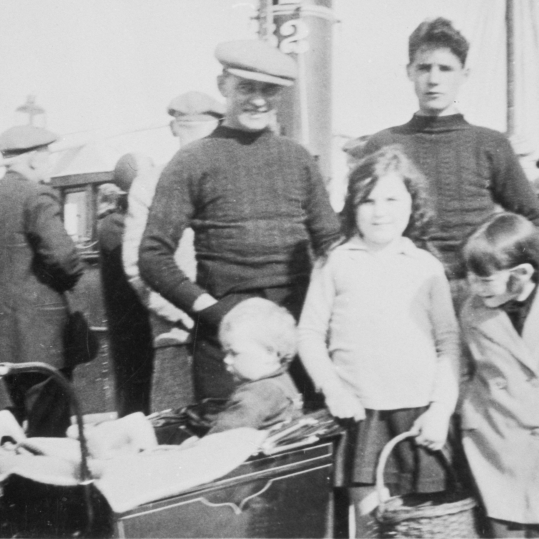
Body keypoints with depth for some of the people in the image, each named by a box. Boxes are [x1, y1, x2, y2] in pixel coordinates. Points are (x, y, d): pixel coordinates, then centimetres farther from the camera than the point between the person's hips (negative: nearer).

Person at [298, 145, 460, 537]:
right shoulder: (336, 263, 3)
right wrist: (333, 389, -8)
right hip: (361, 414, -1)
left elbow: (449, 343, 4)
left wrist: (441, 409, -4)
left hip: (419, 415, 1)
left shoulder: (427, 267, 5)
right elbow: (310, 334, 4)